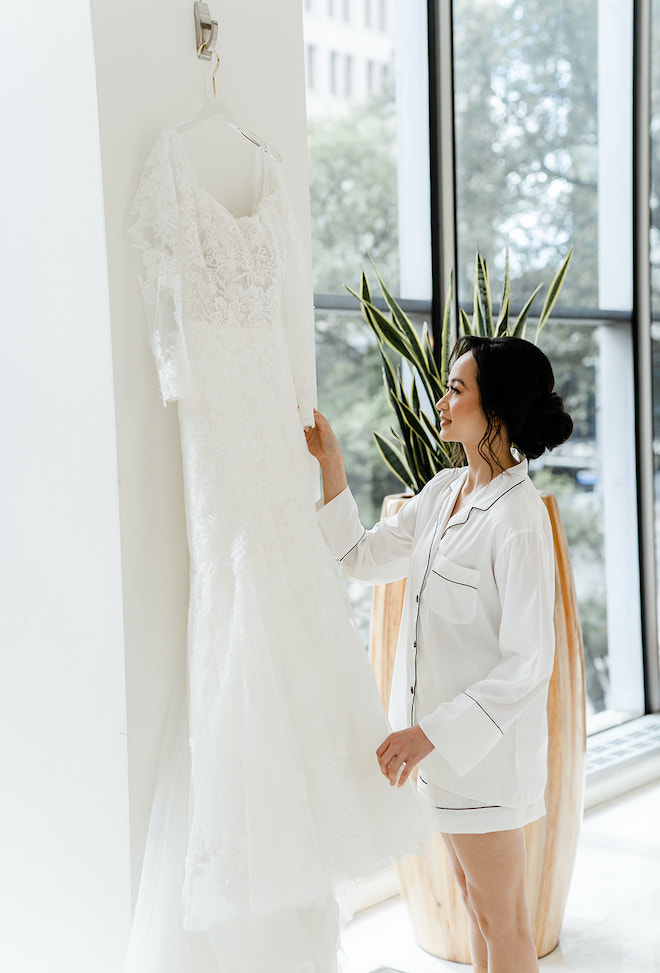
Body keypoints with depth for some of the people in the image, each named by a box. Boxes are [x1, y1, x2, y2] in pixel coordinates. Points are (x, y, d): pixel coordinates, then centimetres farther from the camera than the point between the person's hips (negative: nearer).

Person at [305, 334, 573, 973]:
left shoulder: (520, 519, -22)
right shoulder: (443, 491, 3)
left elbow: (527, 663, -23)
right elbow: (363, 559, 10)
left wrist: (432, 734, -26)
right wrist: (329, 465, 1)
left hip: (485, 739, -8)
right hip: (440, 734, 8)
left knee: (500, 918, 10)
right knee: (472, 899, 23)